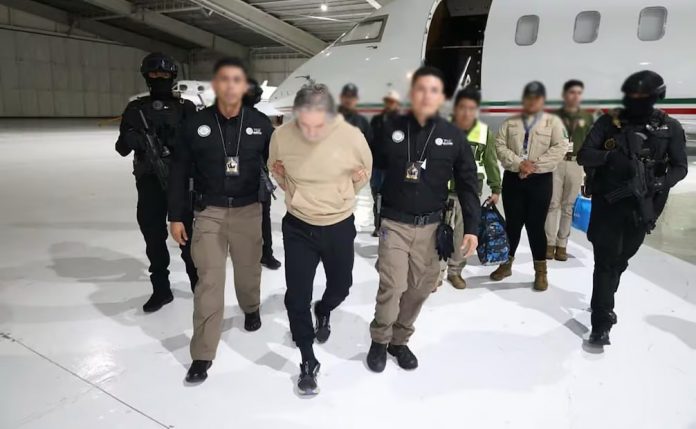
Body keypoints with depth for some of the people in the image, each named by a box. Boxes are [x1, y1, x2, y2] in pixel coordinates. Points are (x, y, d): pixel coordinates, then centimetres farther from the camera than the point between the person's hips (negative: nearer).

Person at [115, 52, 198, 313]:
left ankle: (199, 285, 18)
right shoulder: (136, 109, 9)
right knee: (153, 238, 8)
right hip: (149, 182, 3)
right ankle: (161, 289, 22)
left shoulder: (186, 108, 4)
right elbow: (122, 148, 4)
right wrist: (130, 138, -18)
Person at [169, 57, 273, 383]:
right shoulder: (196, 124, -3)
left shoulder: (260, 124, -3)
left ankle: (251, 308, 50)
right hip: (208, 213, -1)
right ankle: (202, 355, 10)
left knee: (248, 270, 17)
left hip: (248, 211, 1)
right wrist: (176, 216, 1)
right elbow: (180, 173, 2)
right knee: (209, 282, -1)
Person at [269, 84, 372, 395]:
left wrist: (344, 194, -1)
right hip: (298, 227, 0)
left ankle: (323, 312, 58)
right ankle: (308, 362, 22)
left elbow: (366, 171, 1)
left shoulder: (352, 137, -21)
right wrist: (293, 192, -1)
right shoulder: (281, 136, -17)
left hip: (340, 227, 1)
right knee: (297, 296, 1)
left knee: (340, 287, 20)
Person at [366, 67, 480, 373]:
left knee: (421, 288, 10)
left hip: (431, 225, 2)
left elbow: (467, 184, 3)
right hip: (394, 223, -2)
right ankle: (379, 342, 20)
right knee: (392, 286, -5)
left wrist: (471, 227, -1)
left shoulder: (453, 136, -1)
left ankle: (400, 340, 31)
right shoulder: (391, 129, -4)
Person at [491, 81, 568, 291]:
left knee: (536, 225, 0)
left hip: (540, 180, -2)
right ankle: (506, 263, 23)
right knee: (512, 223, 9)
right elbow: (500, 146, -1)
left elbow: (560, 148, -8)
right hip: (513, 178, 2)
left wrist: (535, 164, -16)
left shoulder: (554, 122, 5)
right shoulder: (510, 123, 10)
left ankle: (540, 271, 12)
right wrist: (518, 164, -15)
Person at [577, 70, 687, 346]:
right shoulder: (610, 122, -2)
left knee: (620, 259, 17)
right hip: (608, 203, -2)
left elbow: (680, 167, 1)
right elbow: (583, 156, -7)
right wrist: (610, 157, -25)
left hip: (642, 207, 2)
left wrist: (659, 183, -18)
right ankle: (602, 322, 0)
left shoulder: (670, 128, 1)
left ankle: (603, 303, 40)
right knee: (606, 260, -5)